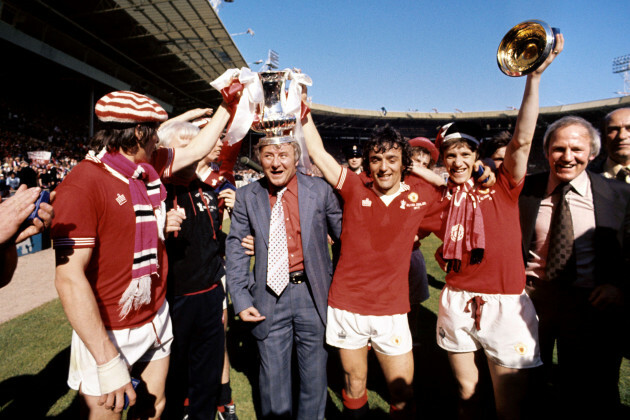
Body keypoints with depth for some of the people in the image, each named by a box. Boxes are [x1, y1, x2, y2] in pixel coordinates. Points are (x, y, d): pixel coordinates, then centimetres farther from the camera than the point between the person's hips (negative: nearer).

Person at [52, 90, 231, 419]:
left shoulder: (150, 168, 2)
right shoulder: (84, 184, -21)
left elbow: (197, 149, 18)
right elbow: (69, 278, -25)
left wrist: (226, 105, 23)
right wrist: (108, 362, -26)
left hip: (157, 319, 7)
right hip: (107, 335, -7)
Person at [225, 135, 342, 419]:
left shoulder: (320, 190, -3)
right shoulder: (247, 196, -1)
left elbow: (345, 236, 4)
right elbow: (236, 249, 1)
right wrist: (241, 298, -5)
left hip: (312, 292, 0)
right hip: (270, 295, 0)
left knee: (314, 371, 17)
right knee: (272, 373, 14)